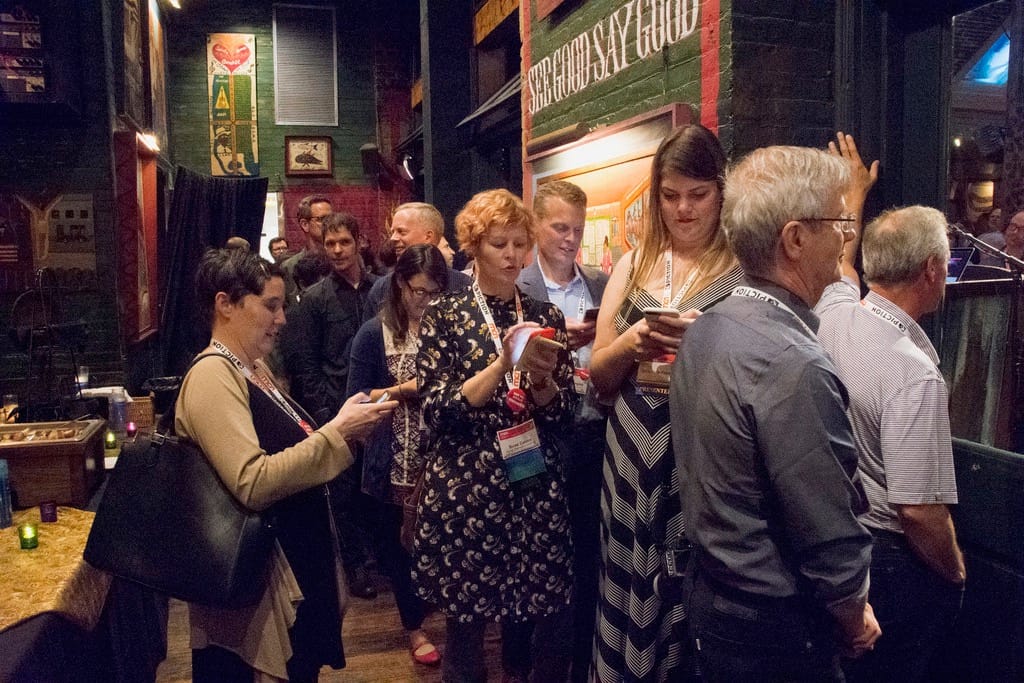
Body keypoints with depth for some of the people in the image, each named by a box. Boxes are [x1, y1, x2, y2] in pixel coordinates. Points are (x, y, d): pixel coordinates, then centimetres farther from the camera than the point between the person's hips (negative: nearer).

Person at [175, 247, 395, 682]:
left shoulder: (253, 369, 10)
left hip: (294, 564, 9)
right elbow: (253, 483, -28)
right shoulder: (212, 375, -19)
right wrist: (336, 431, -24)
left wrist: (343, 430, -1)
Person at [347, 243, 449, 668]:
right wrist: (404, 389, -17)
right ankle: (414, 627, 30)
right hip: (396, 460, -1)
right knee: (401, 542, 12)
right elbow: (356, 397, -6)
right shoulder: (374, 334, -5)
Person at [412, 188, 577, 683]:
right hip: (464, 490, -2)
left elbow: (563, 416, 4)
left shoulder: (546, 317, 6)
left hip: (536, 489, 3)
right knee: (465, 619, 7)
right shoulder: (444, 314, -3)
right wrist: (502, 364, -22)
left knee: (535, 614, 10)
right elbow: (436, 410, -12)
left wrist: (542, 379, -16)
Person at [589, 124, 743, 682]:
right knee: (631, 600, 13)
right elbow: (599, 376, 9)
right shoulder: (633, 266, 9)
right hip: (635, 458, 4)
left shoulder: (745, 271, -3)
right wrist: (631, 341, -10)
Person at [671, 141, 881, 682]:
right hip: (774, 632, -8)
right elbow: (830, 539, -23)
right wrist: (855, 622, -5)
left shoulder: (704, 331, -2)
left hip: (709, 594, 8)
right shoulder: (793, 367, -30)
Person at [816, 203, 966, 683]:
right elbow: (920, 511, -27)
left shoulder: (833, 315, -8)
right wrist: (956, 574, -8)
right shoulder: (916, 377, -29)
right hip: (890, 559, -7)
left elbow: (842, 261, 17)